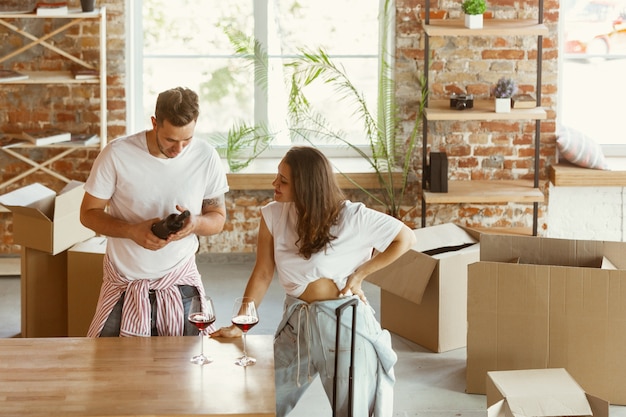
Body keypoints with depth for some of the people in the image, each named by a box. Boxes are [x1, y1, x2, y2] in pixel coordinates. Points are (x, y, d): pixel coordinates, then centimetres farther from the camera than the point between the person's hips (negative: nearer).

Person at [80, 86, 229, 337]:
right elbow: (88, 213, -5)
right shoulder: (116, 155, -14)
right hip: (125, 285, -1)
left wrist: (195, 223, -20)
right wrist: (132, 231, -22)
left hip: (181, 286, 1)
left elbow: (218, 218, 4)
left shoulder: (206, 158, -8)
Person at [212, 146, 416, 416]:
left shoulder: (351, 217, -16)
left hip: (343, 322, -4)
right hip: (297, 322, 4)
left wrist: (360, 274, -10)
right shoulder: (274, 215, -5)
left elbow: (406, 238, -8)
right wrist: (239, 326, -3)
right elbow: (262, 274, -1)